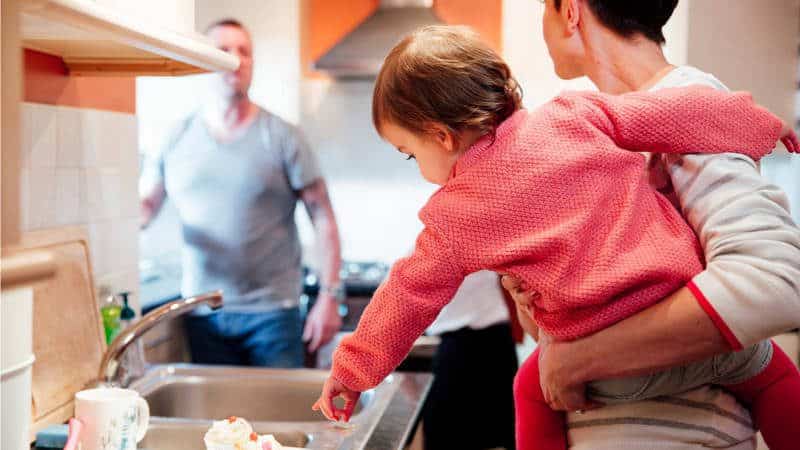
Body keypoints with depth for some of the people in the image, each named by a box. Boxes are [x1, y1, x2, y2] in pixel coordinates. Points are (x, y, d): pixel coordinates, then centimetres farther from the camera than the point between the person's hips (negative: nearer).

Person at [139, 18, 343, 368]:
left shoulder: (280, 137, -3)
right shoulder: (178, 138, 6)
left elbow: (323, 219, -4)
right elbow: (147, 202, 13)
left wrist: (329, 297, -11)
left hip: (271, 313, -2)